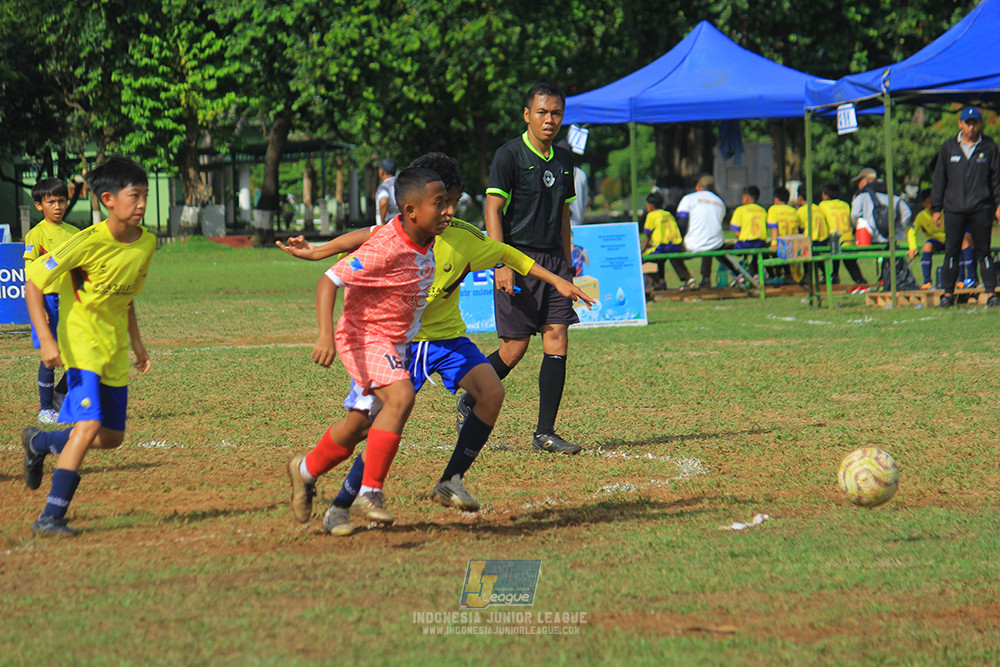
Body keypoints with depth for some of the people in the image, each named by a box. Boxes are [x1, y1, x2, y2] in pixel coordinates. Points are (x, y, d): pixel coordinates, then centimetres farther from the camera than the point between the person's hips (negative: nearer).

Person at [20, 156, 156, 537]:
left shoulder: (146, 244, 0)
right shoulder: (89, 242, -20)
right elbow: (33, 282, -16)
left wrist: (136, 342, 15)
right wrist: (47, 340, -23)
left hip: (115, 351, 7)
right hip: (81, 345, -7)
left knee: (111, 438, 12)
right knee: (89, 425, -22)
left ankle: (40, 442, 39)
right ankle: (51, 518, -18)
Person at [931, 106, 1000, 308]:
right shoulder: (948, 147, 8)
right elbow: (939, 179, 10)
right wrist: (936, 208, 7)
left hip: (981, 209, -1)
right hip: (954, 208, 1)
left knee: (983, 252, -1)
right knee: (951, 251, -1)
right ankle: (948, 293, 5)